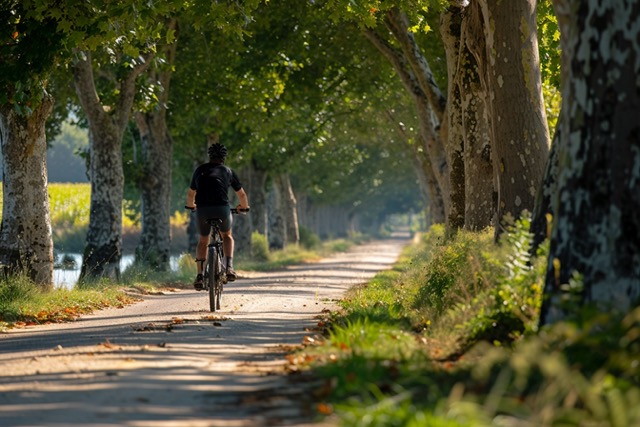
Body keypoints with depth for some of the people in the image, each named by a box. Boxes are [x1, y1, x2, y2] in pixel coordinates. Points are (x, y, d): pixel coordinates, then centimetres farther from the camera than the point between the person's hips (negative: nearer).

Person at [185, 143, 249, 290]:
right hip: (222, 209, -1)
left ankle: (200, 276, 9)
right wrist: (244, 207, 44)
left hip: (202, 210, 1)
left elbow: (190, 194, 26)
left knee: (203, 241, 22)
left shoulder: (200, 170, 19)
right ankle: (229, 268, 7)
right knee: (227, 236, 27)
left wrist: (190, 205, 47)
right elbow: (241, 194, 24)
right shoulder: (228, 171, 17)